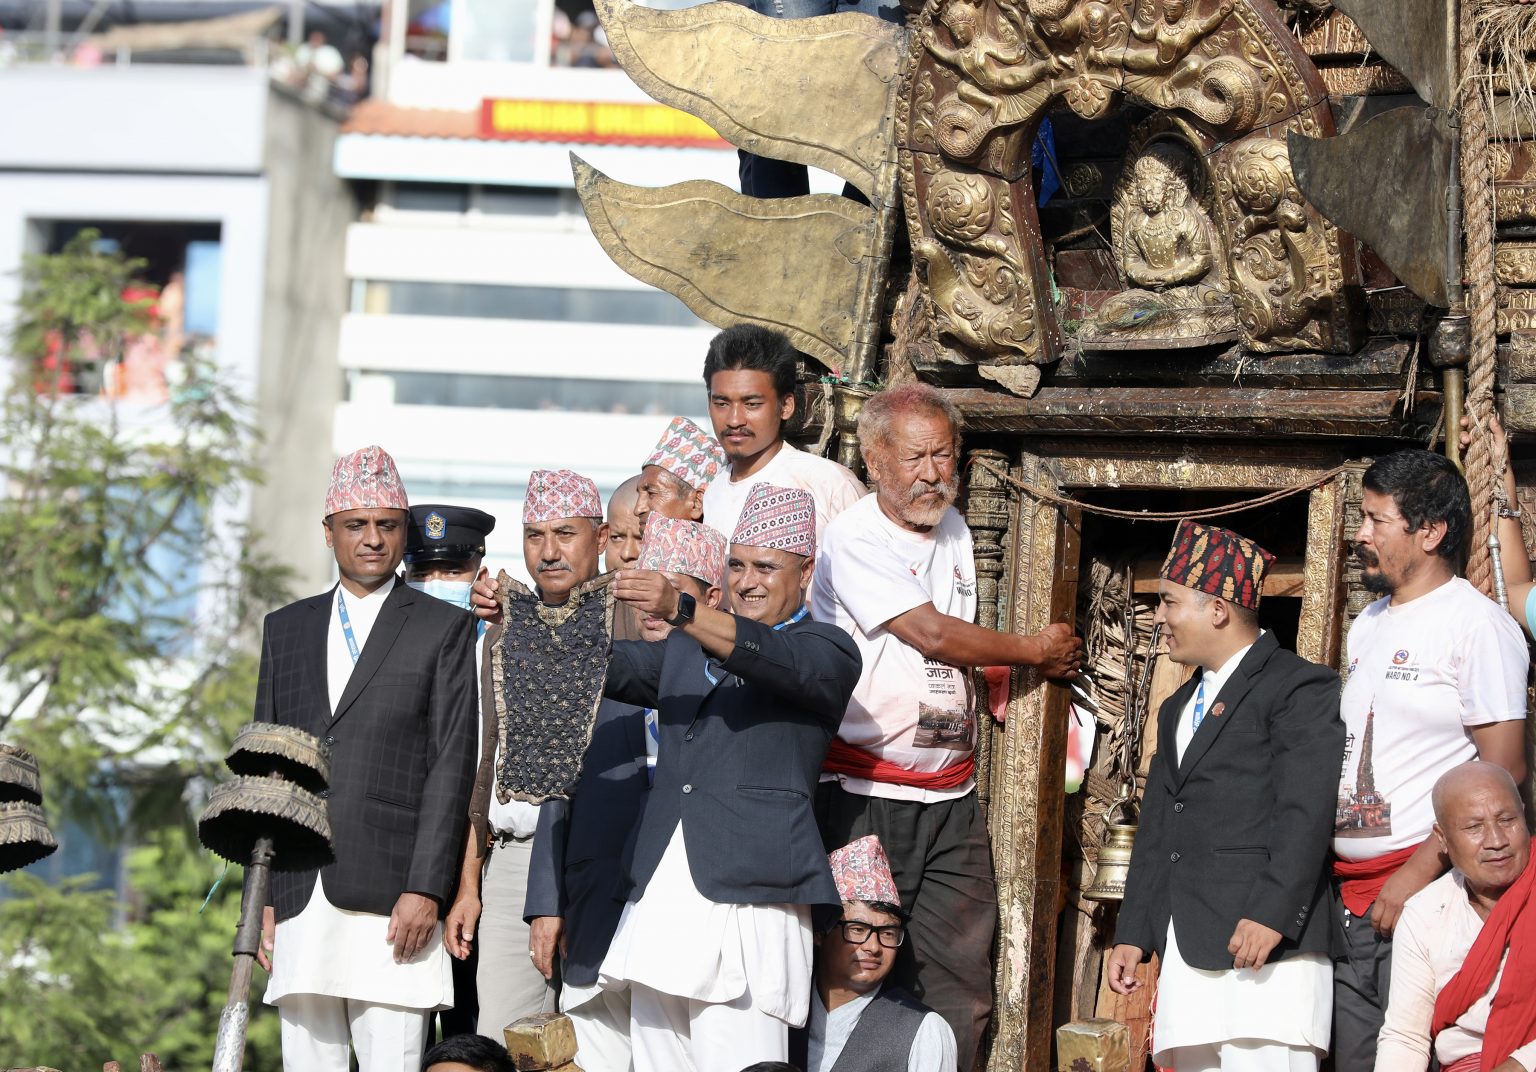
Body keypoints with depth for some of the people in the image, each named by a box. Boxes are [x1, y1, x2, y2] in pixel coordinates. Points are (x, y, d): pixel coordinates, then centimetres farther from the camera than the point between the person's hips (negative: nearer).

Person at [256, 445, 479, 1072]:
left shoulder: (445, 629, 7)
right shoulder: (286, 628, 19)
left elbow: (452, 764, 0)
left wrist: (425, 889, -10)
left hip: (391, 898, -4)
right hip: (300, 896, 4)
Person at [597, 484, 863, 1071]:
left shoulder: (827, 651, 4)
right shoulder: (687, 647, 25)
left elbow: (770, 658, -16)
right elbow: (615, 667, 12)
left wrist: (679, 608, -32)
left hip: (748, 904, -6)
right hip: (658, 904, 6)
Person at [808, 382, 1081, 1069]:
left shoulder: (953, 530, 15)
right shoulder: (854, 537, -9)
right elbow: (930, 633, -13)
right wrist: (1037, 651, -2)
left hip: (952, 798, 7)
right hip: (866, 797, -7)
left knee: (959, 997, 1)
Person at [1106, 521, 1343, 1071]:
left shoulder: (1299, 687, -2)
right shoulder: (1179, 708, 27)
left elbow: (1307, 813, -13)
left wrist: (1271, 913, -22)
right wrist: (1133, 934, 18)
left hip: (1264, 947, -8)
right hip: (1187, 953, 8)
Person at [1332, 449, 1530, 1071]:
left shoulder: (1476, 624, -7)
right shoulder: (1368, 625, 17)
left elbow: (1502, 773, -13)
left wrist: (1421, 872, -18)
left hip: (1425, 887, -7)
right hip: (1347, 897, 7)